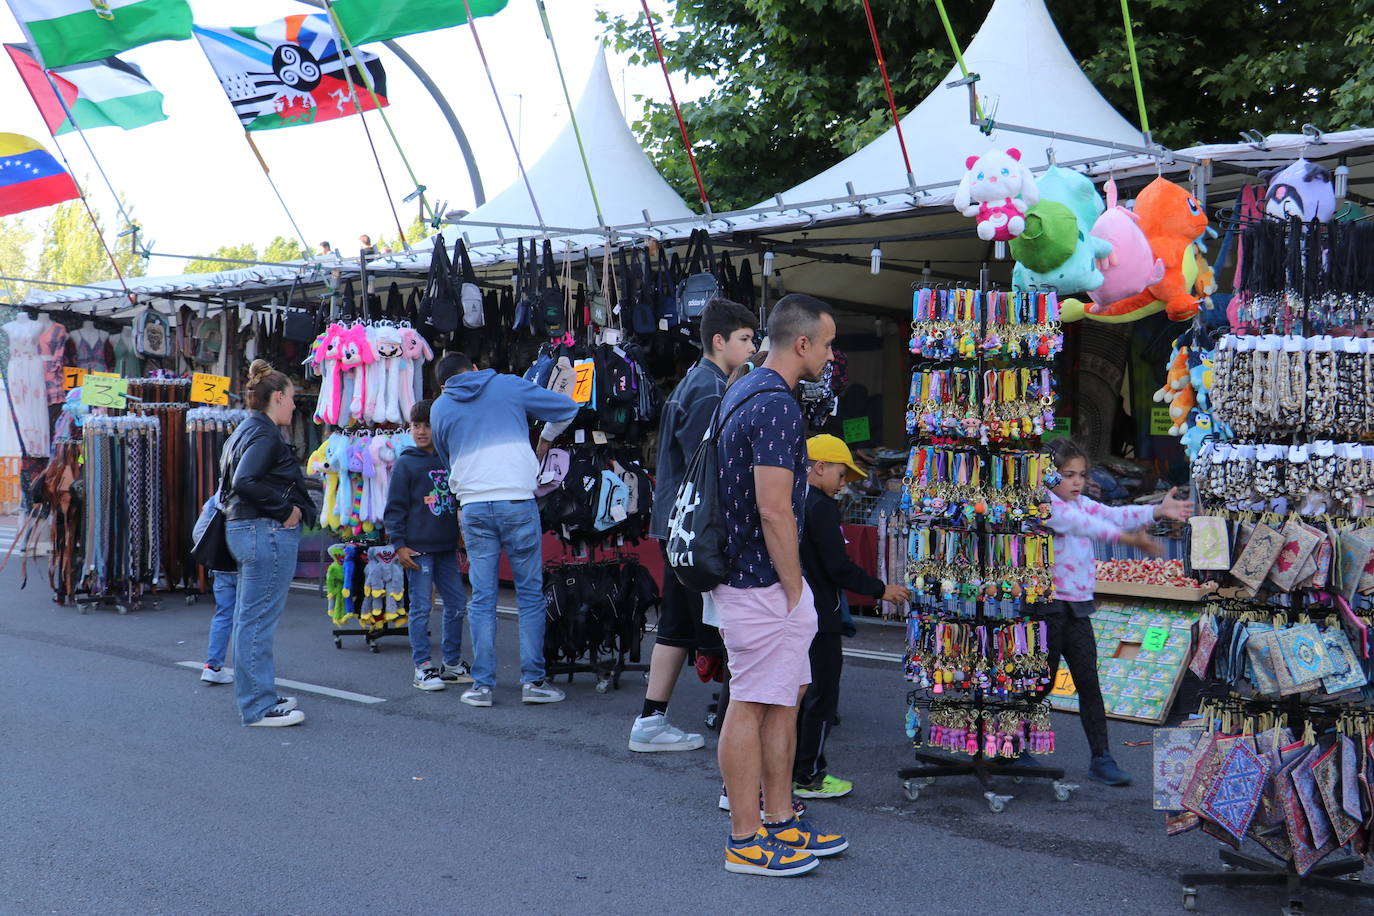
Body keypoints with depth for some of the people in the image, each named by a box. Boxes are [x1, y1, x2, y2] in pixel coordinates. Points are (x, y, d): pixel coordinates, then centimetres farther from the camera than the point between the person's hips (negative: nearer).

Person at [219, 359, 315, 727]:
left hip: (243, 528, 11)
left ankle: (257, 697, 27)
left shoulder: (244, 431, 17)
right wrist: (286, 508, -17)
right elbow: (245, 482, -25)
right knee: (258, 621, -6)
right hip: (267, 532, -11)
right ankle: (259, 707, -1)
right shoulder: (266, 435, -13)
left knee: (248, 618, 16)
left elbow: (234, 479, 20)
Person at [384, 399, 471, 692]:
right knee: (421, 608, -2)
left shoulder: (449, 462, 12)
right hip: (418, 549, -5)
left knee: (458, 605, 7)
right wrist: (399, 544, -10)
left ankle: (453, 664, 19)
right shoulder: (405, 463, -1)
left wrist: (460, 540, 20)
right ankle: (423, 668, 5)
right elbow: (394, 508, -3)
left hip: (447, 548, 5)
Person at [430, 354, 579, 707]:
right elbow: (566, 408, 13)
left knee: (482, 598, 7)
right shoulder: (509, 386, 6)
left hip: (473, 507, 2)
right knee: (530, 593, 6)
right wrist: (545, 442, 29)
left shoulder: (440, 407, 12)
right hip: (517, 501, -2)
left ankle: (482, 685, 6)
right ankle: (533, 680, 5)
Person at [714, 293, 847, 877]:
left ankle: (780, 823, 25)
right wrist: (794, 590, -15)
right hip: (764, 582, -10)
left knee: (785, 697, 16)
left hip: (743, 572, 10)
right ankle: (745, 841, 8)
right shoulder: (776, 404, -19)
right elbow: (774, 509, -24)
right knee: (752, 705, -2)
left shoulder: (743, 391, 13)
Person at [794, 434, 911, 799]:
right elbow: (839, 567, -19)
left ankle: (792, 770, 22)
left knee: (801, 693, 16)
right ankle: (809, 776, 6)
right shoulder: (822, 507, -16)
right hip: (820, 617, -9)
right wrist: (880, 590, -7)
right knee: (822, 696, 1)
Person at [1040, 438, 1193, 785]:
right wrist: (1125, 537, -42)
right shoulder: (1043, 505, -12)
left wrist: (1157, 510, -22)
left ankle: (1101, 757, 6)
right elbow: (1079, 522, -28)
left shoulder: (1082, 504, 11)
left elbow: (1113, 514, -5)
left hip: (1077, 607, 6)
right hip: (1047, 605, -6)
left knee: (1089, 681, 3)